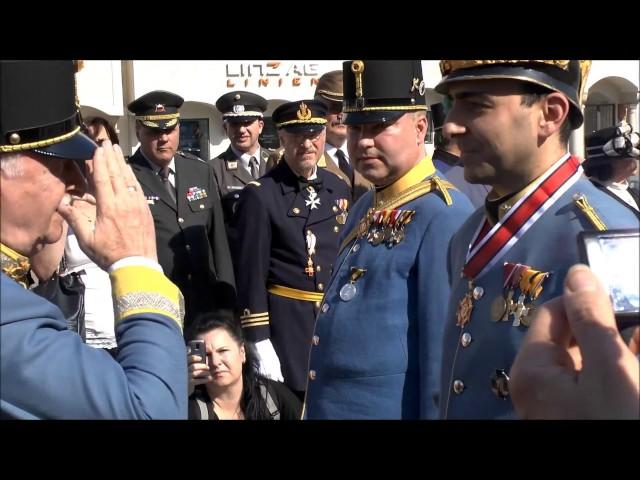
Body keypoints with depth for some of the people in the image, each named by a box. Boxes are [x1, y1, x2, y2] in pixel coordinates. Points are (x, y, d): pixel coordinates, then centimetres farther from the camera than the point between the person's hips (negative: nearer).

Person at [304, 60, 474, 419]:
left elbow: (446, 348, -21)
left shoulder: (443, 215, -18)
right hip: (328, 405, 8)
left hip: (390, 407, -8)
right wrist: (316, 402, 19)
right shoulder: (365, 210, 10)